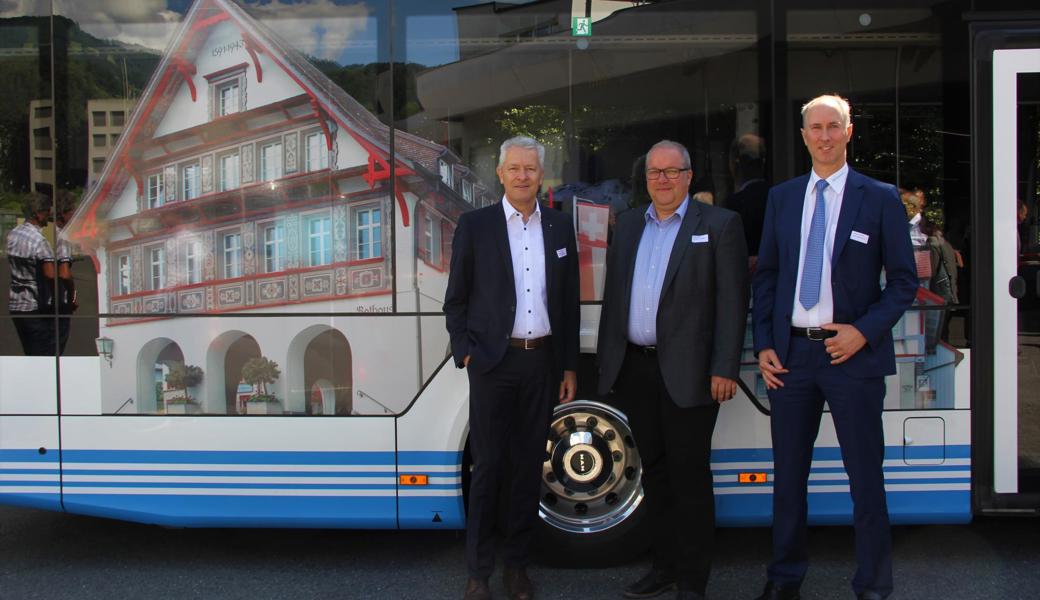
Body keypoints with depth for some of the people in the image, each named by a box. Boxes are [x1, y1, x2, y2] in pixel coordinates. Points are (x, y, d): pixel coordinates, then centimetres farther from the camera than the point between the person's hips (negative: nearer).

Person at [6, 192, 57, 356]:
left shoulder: (12, 234, 7)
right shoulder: (39, 240, -18)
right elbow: (50, 273, -24)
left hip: (15, 304, 8)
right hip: (36, 307, -8)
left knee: (30, 353, 15)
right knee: (44, 354, -2)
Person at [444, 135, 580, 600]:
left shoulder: (560, 227, 8)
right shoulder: (475, 225, 0)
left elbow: (569, 301, 11)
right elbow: (456, 300, 2)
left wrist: (569, 366, 8)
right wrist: (465, 353, -7)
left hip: (542, 361, 3)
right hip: (493, 364, -3)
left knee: (528, 466, 10)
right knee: (488, 466, 3)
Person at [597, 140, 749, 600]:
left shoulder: (719, 225, -2)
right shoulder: (628, 224, 14)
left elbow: (732, 301, -7)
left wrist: (724, 369, -13)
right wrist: (608, 355, 11)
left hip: (687, 373, -5)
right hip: (634, 368, 5)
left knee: (689, 476, 2)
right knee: (654, 471, 14)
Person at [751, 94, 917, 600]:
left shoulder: (880, 198, 0)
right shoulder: (781, 197, 10)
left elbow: (904, 280, 1)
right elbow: (765, 275, 10)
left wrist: (863, 332, -12)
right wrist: (764, 345, 2)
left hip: (852, 353, -3)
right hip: (790, 353, 3)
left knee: (865, 476, 4)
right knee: (788, 473, 12)